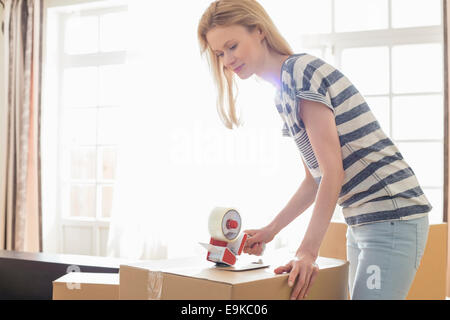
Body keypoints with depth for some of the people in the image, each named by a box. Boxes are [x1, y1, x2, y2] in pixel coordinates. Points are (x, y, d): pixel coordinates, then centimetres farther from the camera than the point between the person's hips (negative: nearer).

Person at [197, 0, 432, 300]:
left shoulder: (301, 70, -14)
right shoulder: (283, 93, 13)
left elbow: (333, 171, -18)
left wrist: (308, 252, -18)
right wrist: (269, 231, 13)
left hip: (392, 219, -9)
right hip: (362, 222, 9)